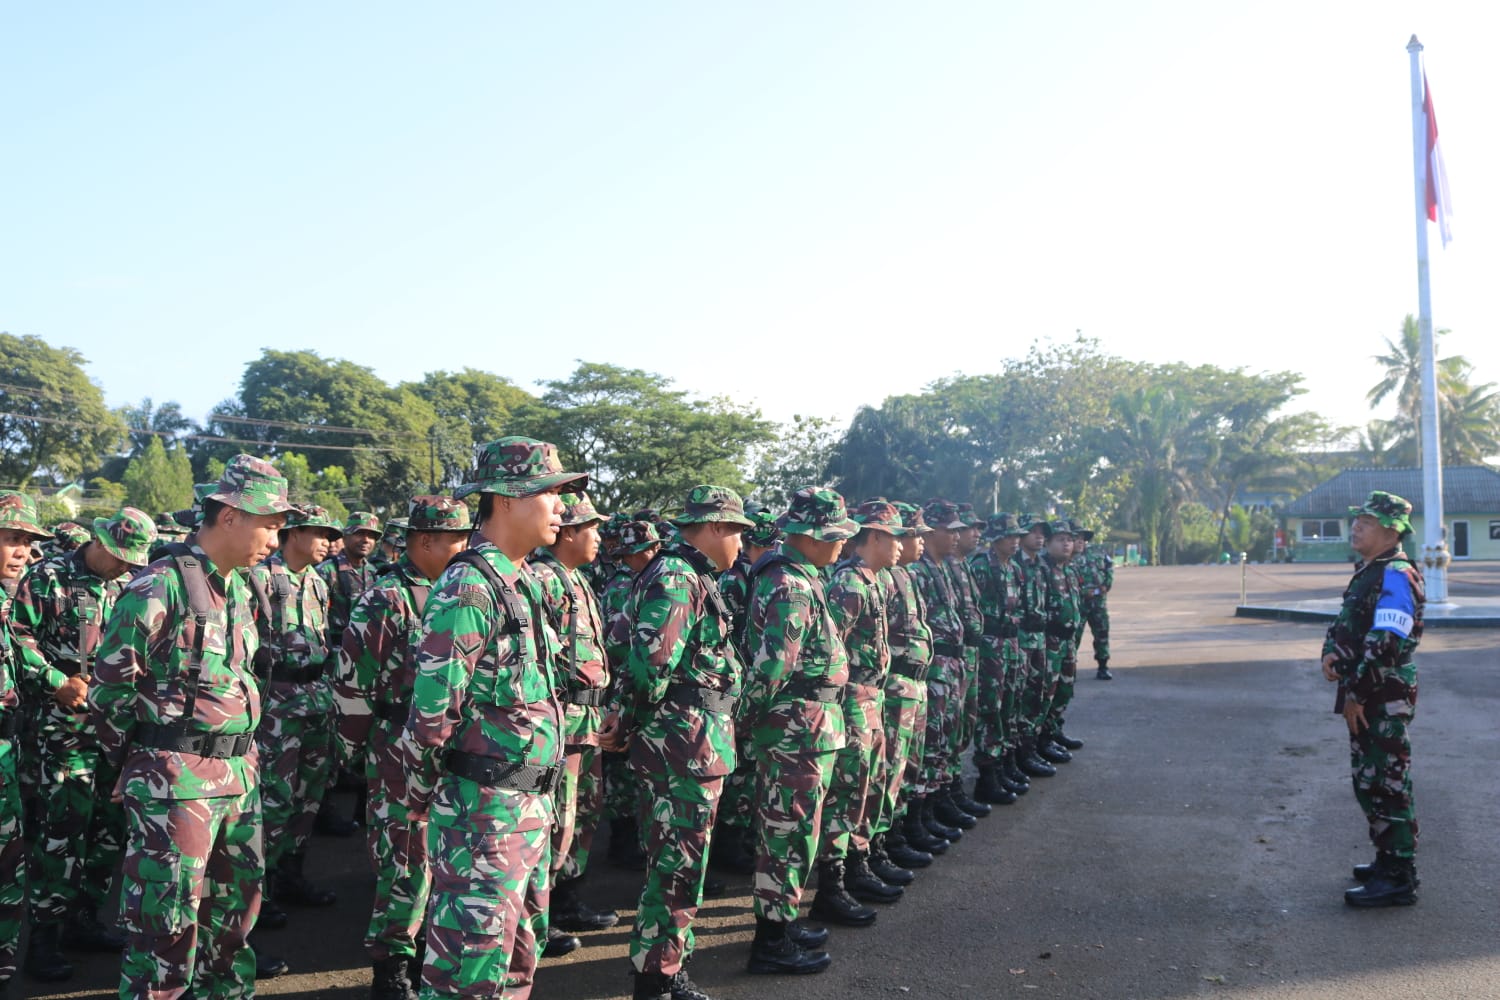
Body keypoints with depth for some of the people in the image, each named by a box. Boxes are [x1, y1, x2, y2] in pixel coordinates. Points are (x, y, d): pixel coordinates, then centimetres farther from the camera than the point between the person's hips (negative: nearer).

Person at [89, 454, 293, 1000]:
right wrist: (142, 761, 0)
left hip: (239, 771, 8)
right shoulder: (160, 586, -15)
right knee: (168, 918, -1)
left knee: (236, 899, 19)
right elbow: (109, 688, -11)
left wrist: (240, 753, 16)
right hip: (177, 780, -8)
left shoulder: (239, 588, 11)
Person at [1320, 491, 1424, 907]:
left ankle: (1398, 878, 2)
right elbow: (1344, 622, 22)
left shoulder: (1396, 576, -18)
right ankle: (1389, 859, 30)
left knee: (1385, 784, -5)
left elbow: (1385, 644, -24)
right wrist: (1331, 653, 1)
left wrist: (1356, 694, -20)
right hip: (1365, 696, 10)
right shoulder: (1368, 572, 14)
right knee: (1370, 781, 18)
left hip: (1385, 699, -10)